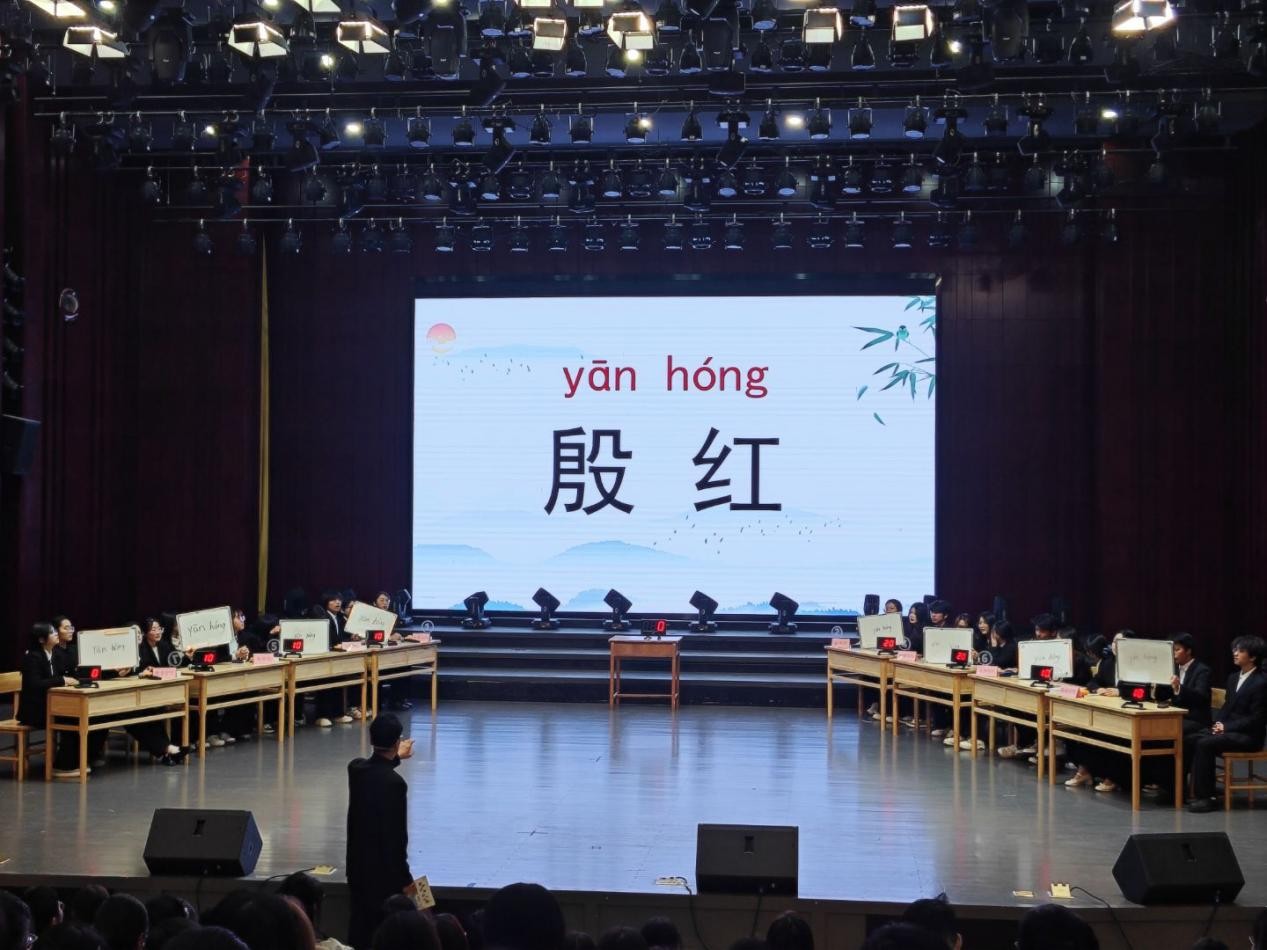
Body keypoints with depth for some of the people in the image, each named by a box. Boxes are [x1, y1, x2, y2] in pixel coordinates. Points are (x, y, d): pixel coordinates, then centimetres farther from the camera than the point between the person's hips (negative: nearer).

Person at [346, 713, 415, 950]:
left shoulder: (355, 768, -3)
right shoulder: (395, 783, -24)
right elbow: (396, 836, -21)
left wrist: (396, 757, 40)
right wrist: (405, 878, -12)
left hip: (357, 865, 7)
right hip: (383, 870, -7)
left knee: (359, 926, 14)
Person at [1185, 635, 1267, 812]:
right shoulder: (1233, 678, 14)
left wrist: (1226, 727, -18)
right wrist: (1218, 723, -2)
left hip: (1247, 736, -8)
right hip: (1227, 729, 8)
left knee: (1205, 744, -28)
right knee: (1189, 739, -11)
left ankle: (1206, 797, -23)